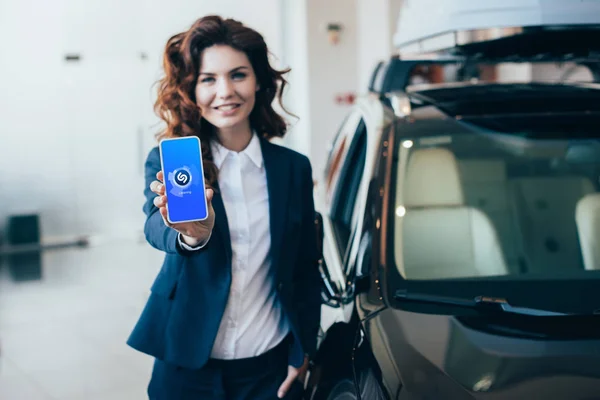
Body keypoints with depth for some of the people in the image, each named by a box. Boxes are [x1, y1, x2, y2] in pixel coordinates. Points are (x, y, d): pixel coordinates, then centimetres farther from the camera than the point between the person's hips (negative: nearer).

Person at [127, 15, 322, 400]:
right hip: (186, 363, -1)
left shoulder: (294, 167, 0)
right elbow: (156, 227, -24)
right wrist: (191, 233, -44)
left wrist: (302, 352, 2)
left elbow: (306, 271, 5)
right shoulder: (167, 163, -5)